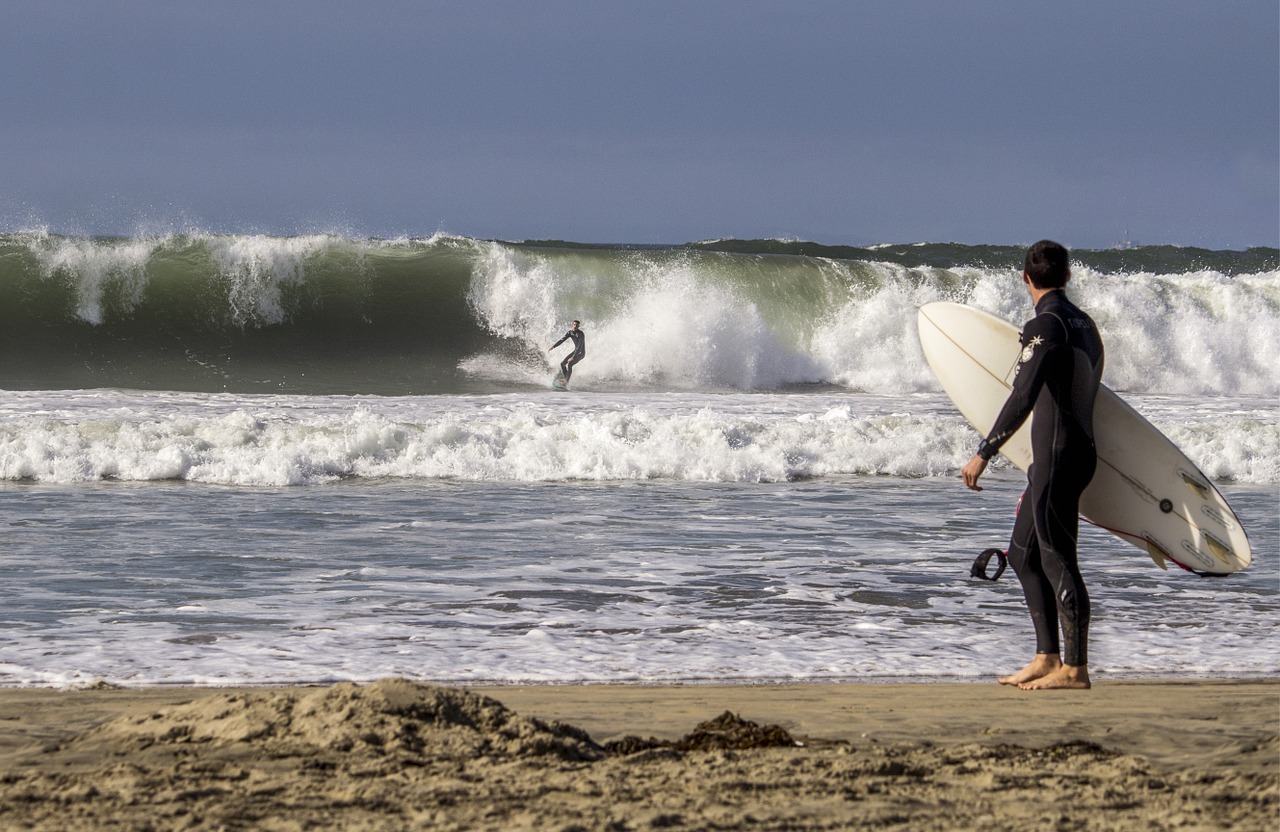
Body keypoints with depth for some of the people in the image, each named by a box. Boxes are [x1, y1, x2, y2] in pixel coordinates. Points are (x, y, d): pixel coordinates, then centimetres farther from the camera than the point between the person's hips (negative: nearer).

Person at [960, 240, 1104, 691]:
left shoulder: (1047, 322, -14)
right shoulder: (1084, 323, 15)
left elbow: (1023, 397, -23)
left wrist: (983, 454, -21)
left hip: (1058, 453, -10)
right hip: (1079, 448, 10)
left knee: (1057, 558, -7)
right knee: (1023, 554, 15)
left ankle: (1074, 668, -6)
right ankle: (1047, 658, 15)